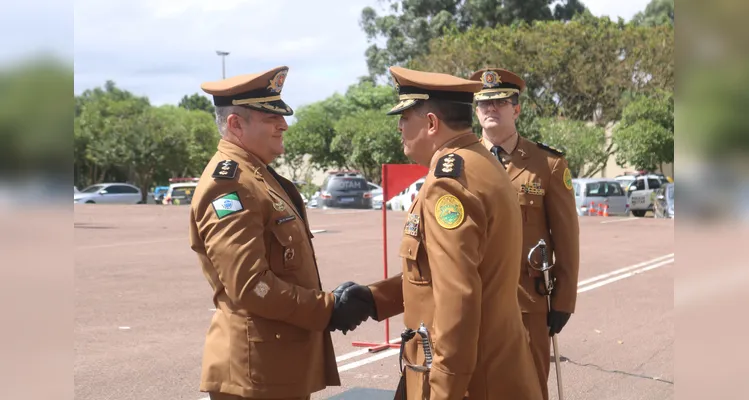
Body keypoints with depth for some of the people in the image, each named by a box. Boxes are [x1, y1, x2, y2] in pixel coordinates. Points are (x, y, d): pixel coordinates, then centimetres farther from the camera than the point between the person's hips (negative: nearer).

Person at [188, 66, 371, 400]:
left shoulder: (260, 177, 15)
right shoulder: (229, 185, -17)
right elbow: (249, 288, -24)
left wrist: (329, 303, 5)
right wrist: (327, 310, -16)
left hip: (284, 364, 10)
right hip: (255, 371, -10)